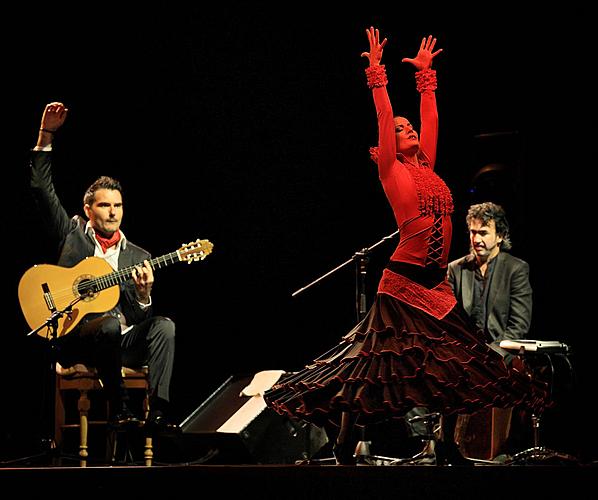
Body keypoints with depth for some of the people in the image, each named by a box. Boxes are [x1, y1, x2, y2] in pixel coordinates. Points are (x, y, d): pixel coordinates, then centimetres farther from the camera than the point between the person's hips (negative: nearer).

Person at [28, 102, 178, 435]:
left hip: (123, 344, 3)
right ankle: (118, 408, -24)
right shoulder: (72, 234, 12)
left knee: (164, 326, -25)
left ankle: (158, 414, -33)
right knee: (109, 323, -35)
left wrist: (143, 293, -14)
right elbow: (43, 189, 3)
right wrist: (46, 136, -6)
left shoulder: (139, 258, 15)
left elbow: (140, 319, 10)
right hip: (74, 339, -3)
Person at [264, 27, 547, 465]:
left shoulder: (427, 166, 13)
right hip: (403, 284, -7)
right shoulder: (392, 170, -1)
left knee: (455, 367, 8)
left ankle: (448, 446, 21)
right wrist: (377, 75, -8)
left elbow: (430, 118, 19)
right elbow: (384, 119, -8)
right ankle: (344, 451, 1)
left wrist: (426, 74, 22)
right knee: (373, 368, -5)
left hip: (437, 285, 7)